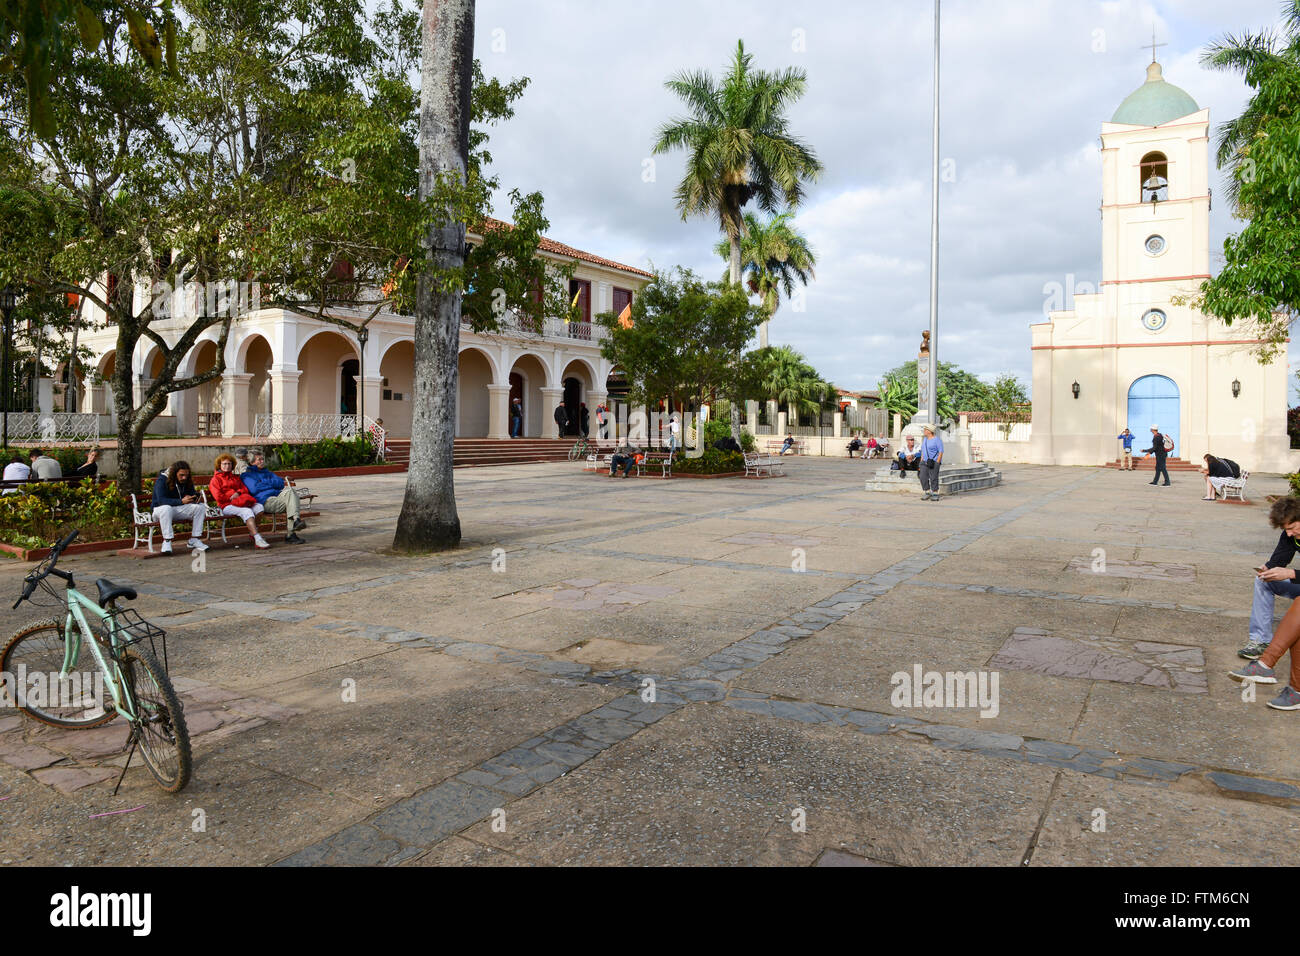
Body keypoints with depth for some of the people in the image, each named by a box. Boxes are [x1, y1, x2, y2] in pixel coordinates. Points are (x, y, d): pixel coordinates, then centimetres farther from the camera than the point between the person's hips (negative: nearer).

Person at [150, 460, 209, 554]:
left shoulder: (187, 481, 0)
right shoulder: (162, 480, -18)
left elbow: (192, 495, 1)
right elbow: (161, 500, -28)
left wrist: (197, 499, -26)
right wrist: (181, 501, -37)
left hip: (180, 509, 5)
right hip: (160, 510, -5)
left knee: (200, 506, -15)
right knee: (166, 508, -40)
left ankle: (194, 540, -15)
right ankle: (166, 542, -36)